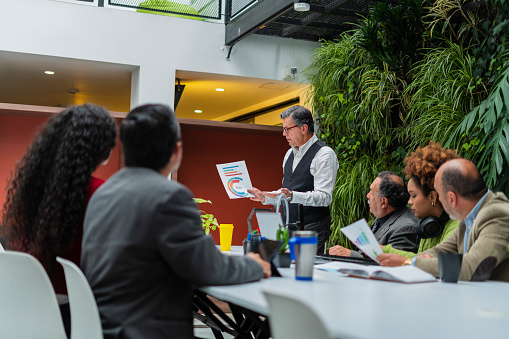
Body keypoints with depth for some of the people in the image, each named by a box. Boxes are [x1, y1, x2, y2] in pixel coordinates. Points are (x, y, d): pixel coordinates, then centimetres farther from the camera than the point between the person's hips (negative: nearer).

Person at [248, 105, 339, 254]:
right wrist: (265, 197, 9)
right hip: (288, 227, 7)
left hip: (312, 229, -7)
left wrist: (291, 196, -30)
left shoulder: (324, 154, -9)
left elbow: (324, 197, -19)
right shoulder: (290, 154, 16)